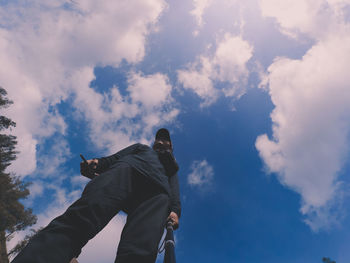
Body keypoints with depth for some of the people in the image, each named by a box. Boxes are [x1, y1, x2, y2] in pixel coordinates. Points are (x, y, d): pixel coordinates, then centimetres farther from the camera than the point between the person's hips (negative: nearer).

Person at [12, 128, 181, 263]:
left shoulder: (172, 167, 43)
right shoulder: (142, 147, 44)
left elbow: (174, 190, 22)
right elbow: (116, 157, 25)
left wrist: (175, 211, -1)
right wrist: (97, 162, 3)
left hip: (158, 192, 0)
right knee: (79, 218, -30)